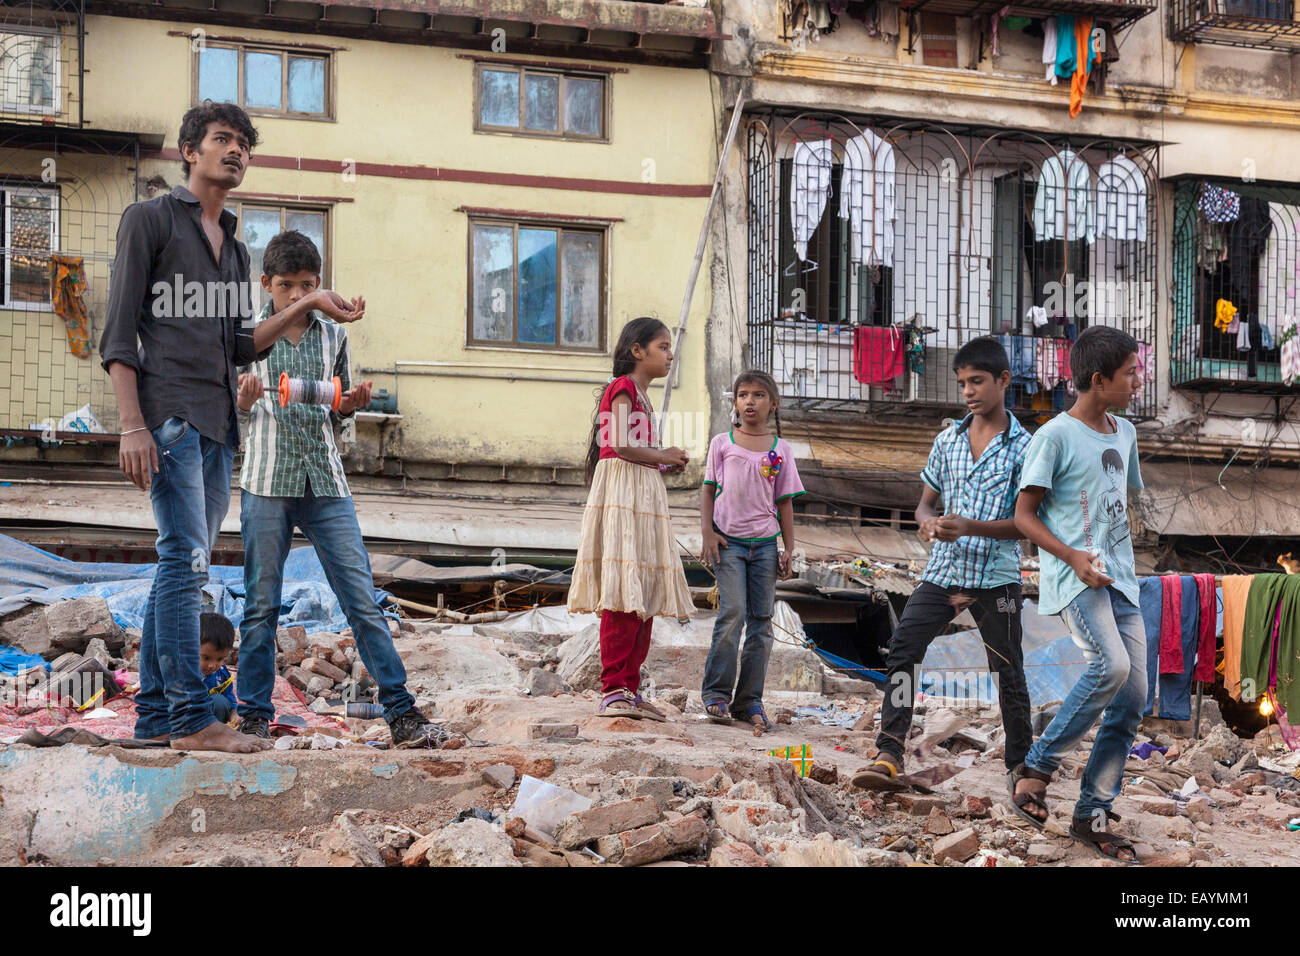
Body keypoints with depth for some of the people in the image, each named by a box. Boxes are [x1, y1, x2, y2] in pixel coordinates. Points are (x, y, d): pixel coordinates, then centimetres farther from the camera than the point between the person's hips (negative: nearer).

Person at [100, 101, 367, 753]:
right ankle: (190, 718, -12)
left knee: (183, 567, 6)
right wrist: (132, 425, -14)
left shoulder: (234, 247, 24)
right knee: (187, 560, -13)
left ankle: (154, 712, 10)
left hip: (218, 425, 8)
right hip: (170, 415, -7)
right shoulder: (150, 219, 3)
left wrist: (307, 307, 12)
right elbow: (119, 333, -4)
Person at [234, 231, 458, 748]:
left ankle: (402, 715, -2)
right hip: (266, 480, -2)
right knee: (261, 605, 2)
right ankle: (254, 716, 12)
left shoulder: (333, 335, 13)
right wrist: (244, 402, -14)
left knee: (363, 601, -2)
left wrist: (350, 404, -2)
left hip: (325, 481, 2)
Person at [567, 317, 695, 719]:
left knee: (645, 595, 8)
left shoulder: (642, 397, 23)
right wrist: (664, 457, -4)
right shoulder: (623, 388, -6)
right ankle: (613, 690, -14)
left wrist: (666, 466, 7)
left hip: (645, 493, 10)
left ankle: (630, 689, 11)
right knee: (623, 595, -14)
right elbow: (622, 446, -17)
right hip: (621, 490, -10)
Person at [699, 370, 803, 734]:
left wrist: (789, 548, 5)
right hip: (728, 540, -2)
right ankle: (717, 692, -3)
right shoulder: (722, 443, 3)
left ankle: (750, 700, 10)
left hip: (765, 543, 2)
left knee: (761, 621, 3)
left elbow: (784, 502, 9)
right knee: (732, 613, -14)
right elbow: (708, 489, 7)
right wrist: (707, 531, -4)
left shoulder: (780, 450, 7)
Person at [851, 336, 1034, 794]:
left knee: (1008, 671, 5)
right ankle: (889, 754, -11)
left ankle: (1021, 763, 21)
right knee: (902, 649, -11)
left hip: (996, 576, -3)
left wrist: (970, 527, -22)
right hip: (943, 570, 4)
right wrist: (928, 521, -9)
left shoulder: (1023, 446, -4)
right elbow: (926, 501, 16)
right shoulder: (947, 440, 10)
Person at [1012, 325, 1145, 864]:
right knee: (1112, 665, -29)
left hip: (1119, 579, 8)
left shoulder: (1125, 433, 15)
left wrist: (1120, 559, 16)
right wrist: (1074, 557, -19)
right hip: (1073, 576, -8)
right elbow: (1024, 515, -7)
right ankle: (1035, 768, -11)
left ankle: (1092, 815, 12)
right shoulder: (1056, 437, -7)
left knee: (1132, 698, 2)